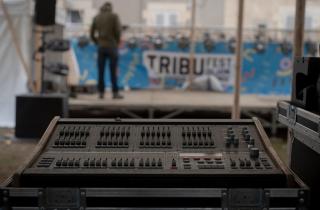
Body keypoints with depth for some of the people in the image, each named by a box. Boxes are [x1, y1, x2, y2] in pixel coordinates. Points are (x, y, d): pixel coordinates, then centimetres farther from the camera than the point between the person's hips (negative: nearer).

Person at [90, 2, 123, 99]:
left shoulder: (96, 17, 10)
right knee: (113, 71, -2)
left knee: (101, 71, 5)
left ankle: (101, 93, 3)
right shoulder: (114, 16, -3)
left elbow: (92, 34, 9)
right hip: (112, 47, -4)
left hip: (101, 47, 4)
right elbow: (118, 31, -12)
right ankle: (115, 93, -2)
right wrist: (117, 43, 4)